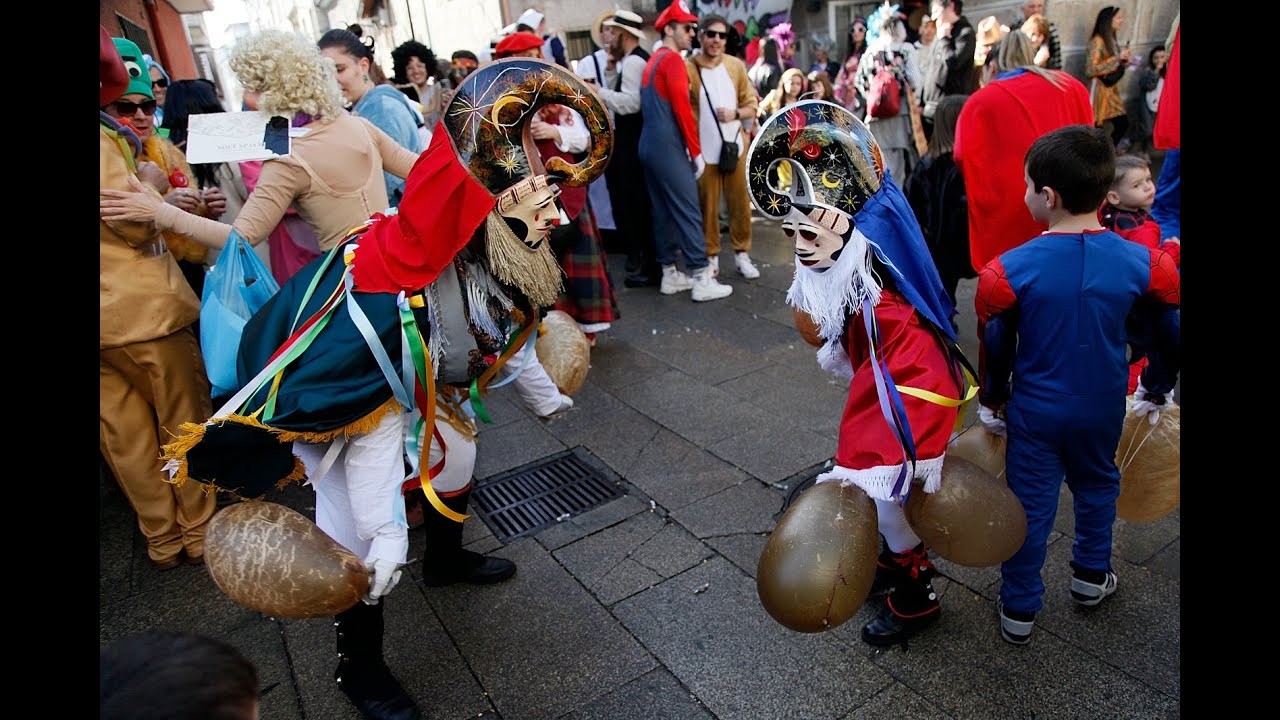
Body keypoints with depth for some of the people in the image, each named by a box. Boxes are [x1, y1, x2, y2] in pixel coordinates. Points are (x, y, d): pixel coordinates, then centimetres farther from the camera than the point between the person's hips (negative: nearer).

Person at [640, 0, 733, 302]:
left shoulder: (653, 61, 19)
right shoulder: (672, 59, -9)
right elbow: (682, 108, -16)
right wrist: (696, 152, -11)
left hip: (649, 146, 10)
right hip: (668, 148, -10)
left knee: (663, 211, 11)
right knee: (688, 212, -8)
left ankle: (670, 275, 15)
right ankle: (702, 279, -6)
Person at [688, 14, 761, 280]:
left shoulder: (736, 65, 6)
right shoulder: (687, 68, -4)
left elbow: (752, 106, 8)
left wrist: (735, 114, -11)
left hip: (735, 147, 3)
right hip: (704, 151, -3)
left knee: (740, 204, 7)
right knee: (708, 207, 5)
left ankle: (742, 254, 19)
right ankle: (711, 256, 17)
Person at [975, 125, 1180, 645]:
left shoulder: (1008, 271, -21)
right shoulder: (1143, 264, -12)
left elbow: (996, 349, -11)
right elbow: (1166, 339, 1)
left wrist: (992, 404, 5)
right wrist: (1154, 393, 18)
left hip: (1035, 411, -2)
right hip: (1104, 408, 3)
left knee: (1030, 504, 11)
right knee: (1096, 486, 27)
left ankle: (1019, 610, 23)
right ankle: (1091, 577, 46)